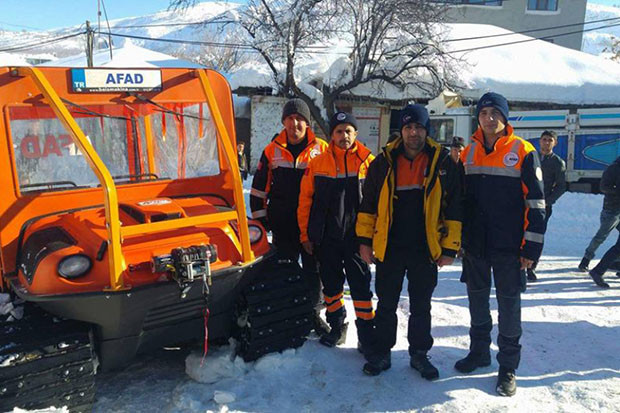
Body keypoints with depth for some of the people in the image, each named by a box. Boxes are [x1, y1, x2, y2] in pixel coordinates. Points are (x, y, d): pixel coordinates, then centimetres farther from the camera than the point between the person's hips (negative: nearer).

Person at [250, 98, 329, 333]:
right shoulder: (272, 151, 3)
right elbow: (258, 189, 8)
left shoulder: (321, 149, -1)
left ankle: (314, 313, 27)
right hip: (282, 224, 1)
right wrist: (260, 219, 4)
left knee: (313, 271, 10)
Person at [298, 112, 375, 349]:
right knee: (331, 285, 13)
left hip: (356, 237, -2)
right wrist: (305, 234, 4)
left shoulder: (368, 162, -1)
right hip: (326, 238, 2)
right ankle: (337, 327, 30)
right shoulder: (318, 163, 2)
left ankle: (366, 335, 14)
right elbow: (305, 200, 5)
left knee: (361, 286, 3)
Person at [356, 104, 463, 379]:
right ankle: (381, 353, 24)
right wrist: (365, 239, 2)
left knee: (421, 307, 13)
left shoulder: (443, 163, -1)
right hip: (388, 248, 1)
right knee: (386, 305, 11)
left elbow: (454, 209, 0)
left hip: (426, 250, 0)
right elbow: (368, 204, 6)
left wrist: (450, 248, -3)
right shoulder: (384, 162, 1)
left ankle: (419, 354, 28)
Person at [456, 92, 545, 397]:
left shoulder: (523, 152, -6)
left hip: (508, 246, -4)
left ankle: (508, 365, 20)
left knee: (508, 304, 6)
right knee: (477, 299, 15)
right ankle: (479, 351, 33)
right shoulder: (469, 152, 7)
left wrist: (532, 246, -11)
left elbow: (536, 201, -7)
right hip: (474, 245, 4)